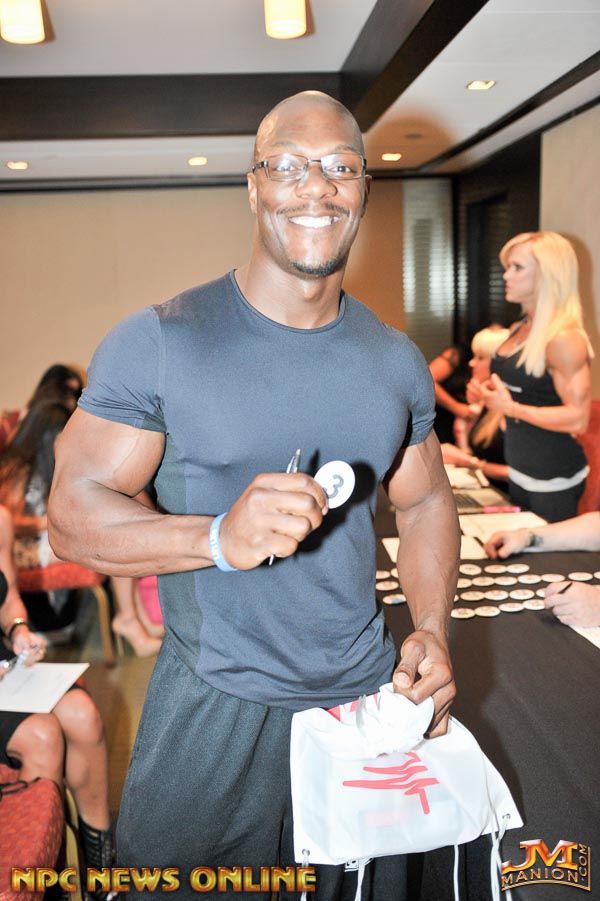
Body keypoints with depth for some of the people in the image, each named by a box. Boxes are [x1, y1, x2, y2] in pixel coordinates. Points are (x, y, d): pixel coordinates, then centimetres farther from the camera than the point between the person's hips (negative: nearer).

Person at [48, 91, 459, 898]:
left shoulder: (396, 360, 2)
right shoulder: (158, 343, -13)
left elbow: (425, 502, 11)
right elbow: (73, 512, -14)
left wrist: (434, 631, -3)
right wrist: (220, 537, -31)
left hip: (369, 696, 4)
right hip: (216, 711, -3)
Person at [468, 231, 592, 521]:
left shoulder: (563, 338, -20)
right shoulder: (520, 329, 7)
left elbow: (577, 418, -24)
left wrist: (512, 408, -24)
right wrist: (487, 392, 3)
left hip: (553, 478, -9)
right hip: (519, 470, 9)